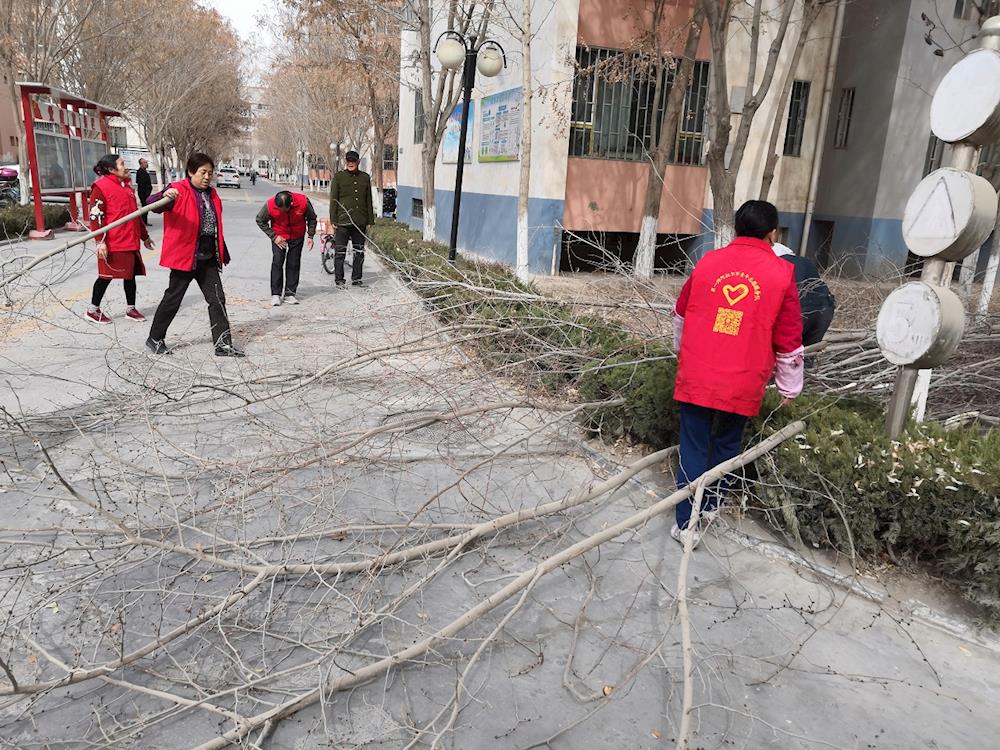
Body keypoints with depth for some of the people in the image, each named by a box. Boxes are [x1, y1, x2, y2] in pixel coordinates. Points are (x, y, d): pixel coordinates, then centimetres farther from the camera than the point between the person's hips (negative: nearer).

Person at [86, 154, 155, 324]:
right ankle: (93, 310, 16)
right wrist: (100, 241, -21)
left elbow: (135, 214, 24)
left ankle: (131, 309, 23)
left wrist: (144, 236, 27)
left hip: (131, 241, 8)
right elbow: (95, 216, -15)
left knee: (130, 274, 12)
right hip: (112, 243, -7)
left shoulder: (127, 186, 16)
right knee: (107, 276, 1)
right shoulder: (101, 186, -10)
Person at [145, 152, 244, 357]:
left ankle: (223, 344, 5)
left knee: (217, 299, 3)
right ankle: (155, 338, 21)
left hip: (208, 258, 7)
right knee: (173, 299, 4)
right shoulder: (178, 190, -9)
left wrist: (223, 253, 21)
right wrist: (165, 196, -46)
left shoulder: (211, 194, 14)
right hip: (185, 256, -7)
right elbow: (151, 204, -24)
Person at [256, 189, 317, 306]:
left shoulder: (303, 202, -25)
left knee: (293, 264, 2)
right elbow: (260, 221, -7)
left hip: (297, 237, 1)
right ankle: (275, 294, -3)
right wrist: (274, 236, -12)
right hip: (278, 237, -1)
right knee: (277, 263, -9)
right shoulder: (270, 205, -25)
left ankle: (290, 294, 10)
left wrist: (310, 236, -7)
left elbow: (312, 218, -5)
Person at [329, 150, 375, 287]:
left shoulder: (365, 177, 10)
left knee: (359, 252, 9)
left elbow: (369, 201, 14)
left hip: (360, 222, 3)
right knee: (340, 252, 0)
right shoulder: (338, 177, 1)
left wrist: (370, 220, 10)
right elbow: (333, 200, 0)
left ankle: (356, 278, 21)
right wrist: (333, 220, -6)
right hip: (342, 221, -3)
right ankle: (339, 279, 9)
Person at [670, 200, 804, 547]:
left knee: (693, 447, 10)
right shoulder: (782, 275, -6)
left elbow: (681, 314, 16)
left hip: (696, 377, 1)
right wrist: (789, 387, 13)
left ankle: (686, 523, 13)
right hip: (742, 385, -1)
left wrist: (682, 351, 34)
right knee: (726, 445, 21)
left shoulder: (707, 262, 1)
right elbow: (789, 342, -1)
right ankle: (710, 505, 35)